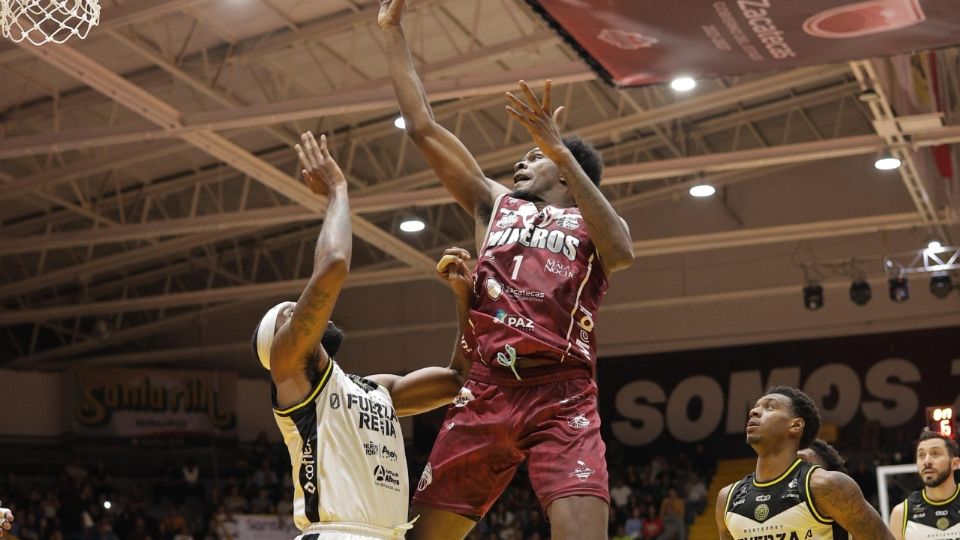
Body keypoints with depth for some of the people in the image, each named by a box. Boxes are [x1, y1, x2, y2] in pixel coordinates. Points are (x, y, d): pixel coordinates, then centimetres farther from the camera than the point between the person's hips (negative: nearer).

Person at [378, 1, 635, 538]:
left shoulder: (591, 222, 14)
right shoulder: (495, 203, 24)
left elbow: (621, 253, -12)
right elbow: (423, 127, 22)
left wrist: (560, 150, -13)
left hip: (562, 397, -4)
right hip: (486, 391, 4)